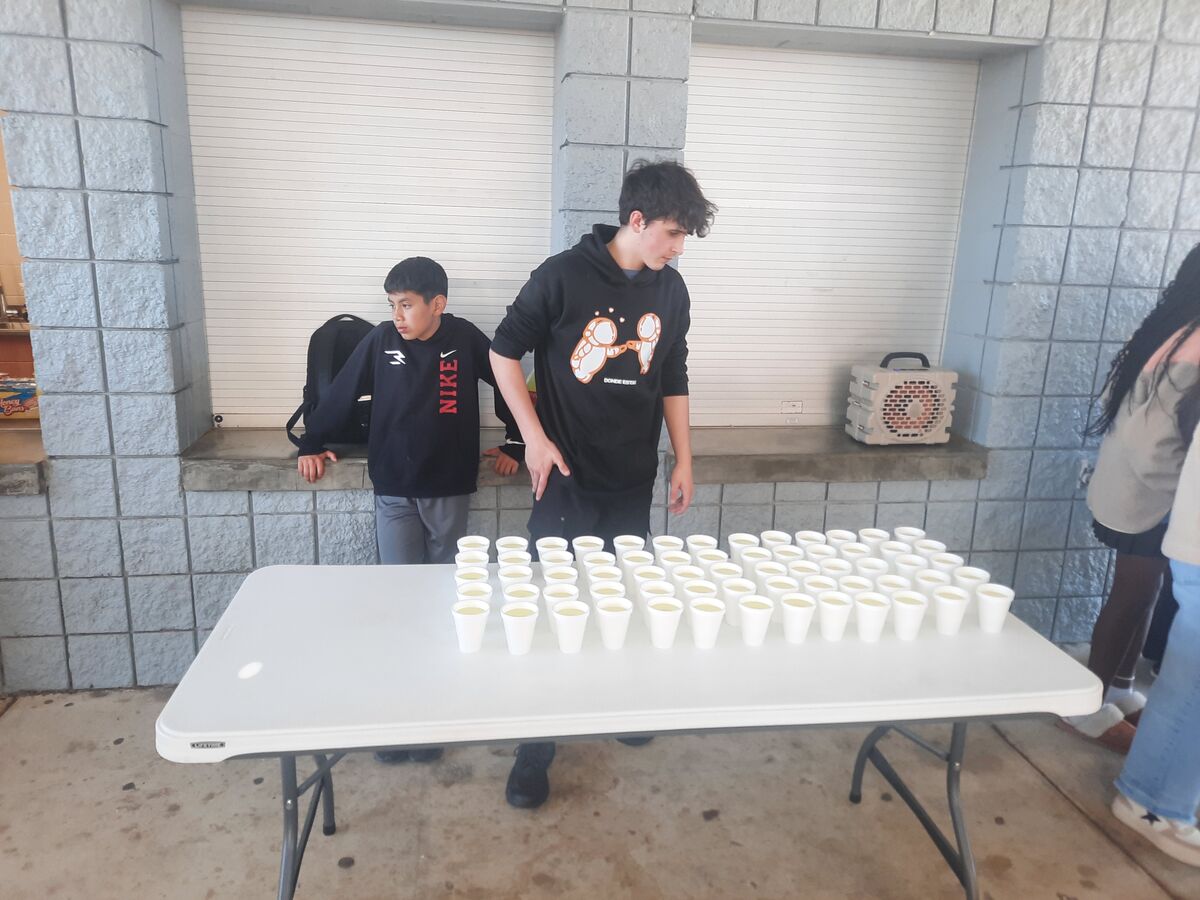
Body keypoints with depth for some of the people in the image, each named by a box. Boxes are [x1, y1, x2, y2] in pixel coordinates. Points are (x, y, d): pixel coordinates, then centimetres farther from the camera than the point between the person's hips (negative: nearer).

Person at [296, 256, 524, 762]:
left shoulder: (466, 340, -6)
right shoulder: (381, 341, -3)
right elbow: (340, 395, 7)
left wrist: (515, 444, 7)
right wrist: (311, 445, 9)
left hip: (450, 492, 0)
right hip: (393, 493, 0)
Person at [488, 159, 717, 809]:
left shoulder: (671, 291, 3)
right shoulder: (564, 276, -12)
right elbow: (505, 351, -5)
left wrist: (683, 461, 8)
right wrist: (534, 437, -12)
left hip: (633, 485, 5)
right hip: (567, 480, -4)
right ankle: (537, 746, 18)